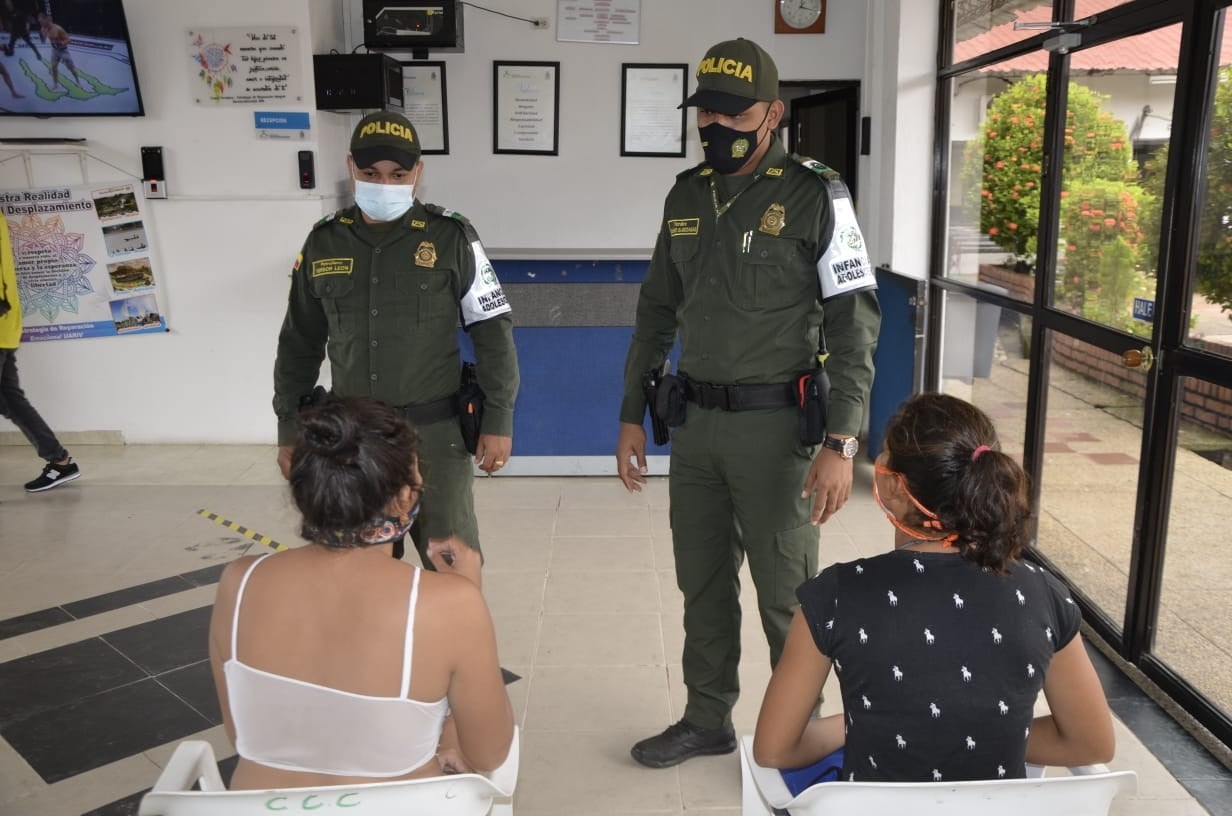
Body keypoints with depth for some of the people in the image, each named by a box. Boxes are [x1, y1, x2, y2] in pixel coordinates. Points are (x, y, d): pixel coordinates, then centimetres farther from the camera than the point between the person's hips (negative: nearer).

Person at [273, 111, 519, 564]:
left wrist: (498, 421, -8)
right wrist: (289, 428, 11)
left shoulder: (451, 238, -6)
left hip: (434, 432, -3)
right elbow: (299, 343, 12)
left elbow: (493, 331, -4)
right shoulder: (324, 243, 3)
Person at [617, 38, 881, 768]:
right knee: (703, 582, 16)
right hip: (695, 421, 6)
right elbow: (657, 310, 14)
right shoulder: (687, 196, 8)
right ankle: (708, 720, 34)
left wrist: (841, 443, -19)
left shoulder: (815, 196, -9)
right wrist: (633, 417, 12)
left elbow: (855, 322, -12)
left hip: (773, 424, -5)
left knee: (786, 595, 6)